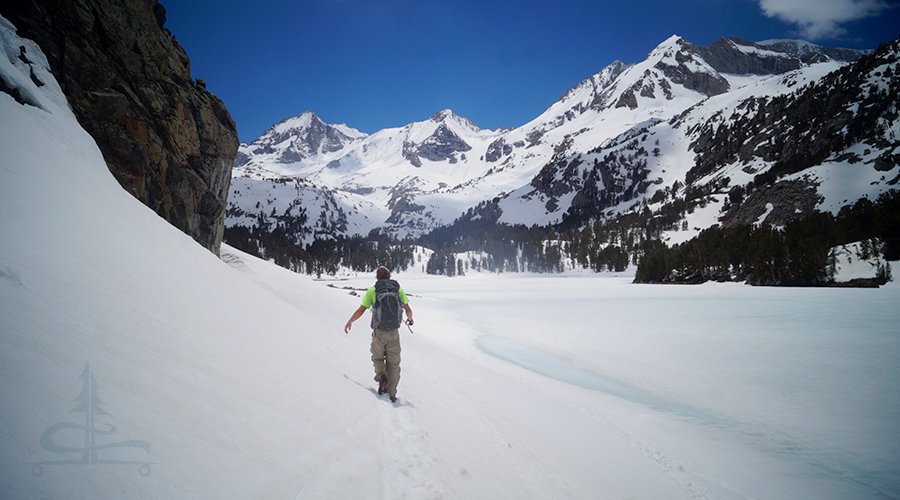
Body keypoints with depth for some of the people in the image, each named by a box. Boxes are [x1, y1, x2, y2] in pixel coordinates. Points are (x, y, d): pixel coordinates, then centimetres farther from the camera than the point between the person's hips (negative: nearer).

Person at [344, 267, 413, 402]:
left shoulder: (372, 290, 2)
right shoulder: (398, 289, 7)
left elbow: (360, 311, 0)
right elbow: (408, 310, 6)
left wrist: (349, 323, 15)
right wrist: (410, 319, 29)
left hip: (378, 332, -1)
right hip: (394, 332, 1)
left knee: (377, 358, 20)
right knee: (393, 363, 11)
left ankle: (382, 377, -7)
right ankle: (392, 393, 12)